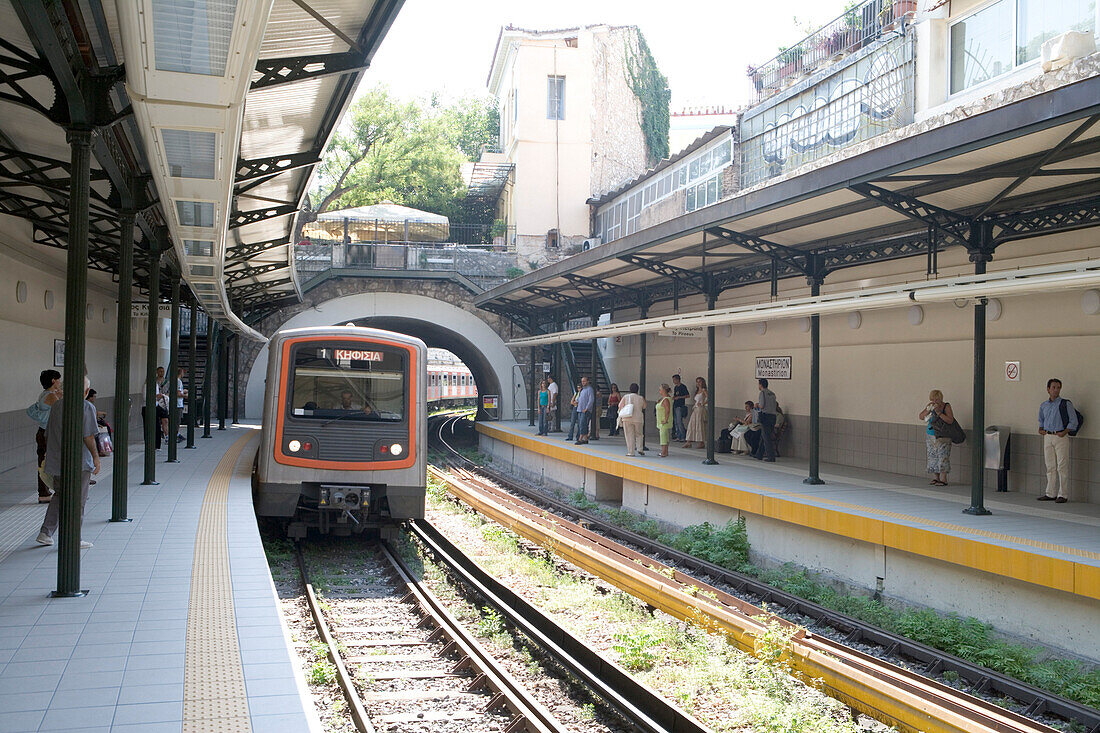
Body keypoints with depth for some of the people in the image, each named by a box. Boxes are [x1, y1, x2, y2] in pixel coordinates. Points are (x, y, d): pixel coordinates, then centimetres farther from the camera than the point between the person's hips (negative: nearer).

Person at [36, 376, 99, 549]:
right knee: (78, 500, 4)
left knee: (59, 496, 21)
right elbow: (88, 437, -17)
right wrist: (96, 457, -8)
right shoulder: (87, 407, -12)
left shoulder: (57, 405, 8)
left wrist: (50, 455, 24)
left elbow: (48, 434, 14)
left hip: (57, 461, 6)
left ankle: (45, 533, 14)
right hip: (79, 463, -6)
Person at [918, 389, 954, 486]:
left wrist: (939, 412, -23)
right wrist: (927, 410, -13)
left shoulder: (946, 406, -7)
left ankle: (943, 479, -10)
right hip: (930, 436, 5)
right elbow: (921, 417, 4)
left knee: (943, 456, -10)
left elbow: (950, 421, -17)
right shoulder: (931, 406, 6)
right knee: (933, 456, 4)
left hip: (942, 437, -5)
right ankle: (935, 478, 10)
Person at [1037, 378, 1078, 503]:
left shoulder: (1066, 404, -2)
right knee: (1050, 467, 9)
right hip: (1047, 437, 5)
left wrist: (1064, 432, -14)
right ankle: (1049, 494, 14)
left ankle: (1063, 495, -1)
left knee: (1062, 467, -5)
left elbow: (1074, 421, -3)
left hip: (1061, 437, -5)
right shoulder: (1044, 405, 13)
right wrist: (1040, 429, 10)